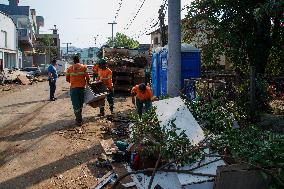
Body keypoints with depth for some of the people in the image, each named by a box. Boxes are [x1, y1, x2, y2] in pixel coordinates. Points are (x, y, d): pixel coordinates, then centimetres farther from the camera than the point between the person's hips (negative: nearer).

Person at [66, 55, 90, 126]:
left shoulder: (70, 68, 3)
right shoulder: (84, 67, -1)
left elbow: (67, 79, 7)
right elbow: (87, 77, -7)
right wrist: (87, 83, 13)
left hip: (73, 88, -1)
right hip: (82, 87, 1)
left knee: (76, 105, 2)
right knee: (80, 104, 17)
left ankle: (79, 120, -2)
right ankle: (79, 118, 29)